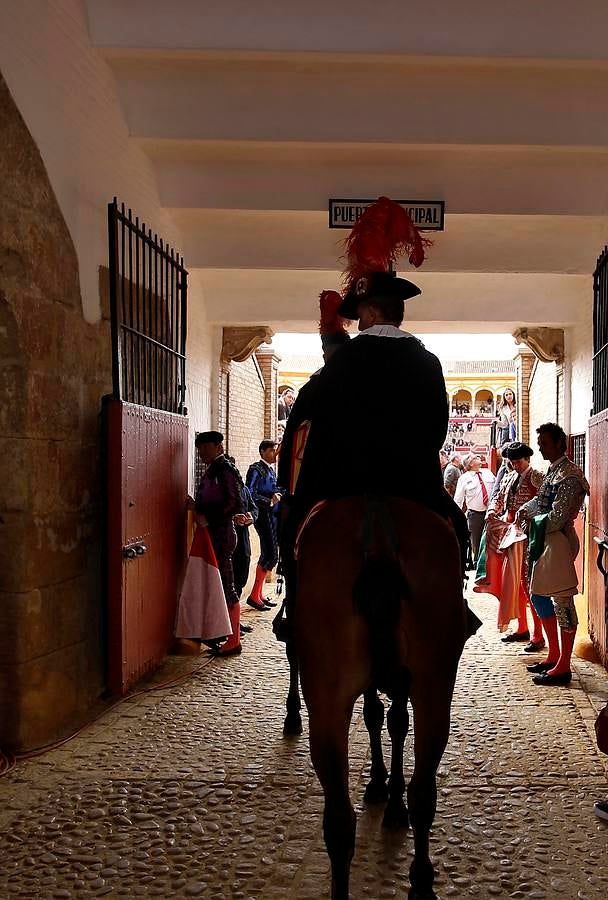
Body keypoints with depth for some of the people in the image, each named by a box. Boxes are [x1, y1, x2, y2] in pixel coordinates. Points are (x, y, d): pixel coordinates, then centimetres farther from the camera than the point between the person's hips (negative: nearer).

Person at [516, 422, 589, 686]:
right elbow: (541, 499, 22)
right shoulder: (552, 471, 14)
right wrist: (524, 509, 2)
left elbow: (557, 517, -21)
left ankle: (563, 667, 2)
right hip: (543, 540, 11)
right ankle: (554, 656, 27)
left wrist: (532, 521, -6)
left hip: (559, 540, -11)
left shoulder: (568, 475, -16)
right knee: (539, 596, 16)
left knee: (562, 602, -4)